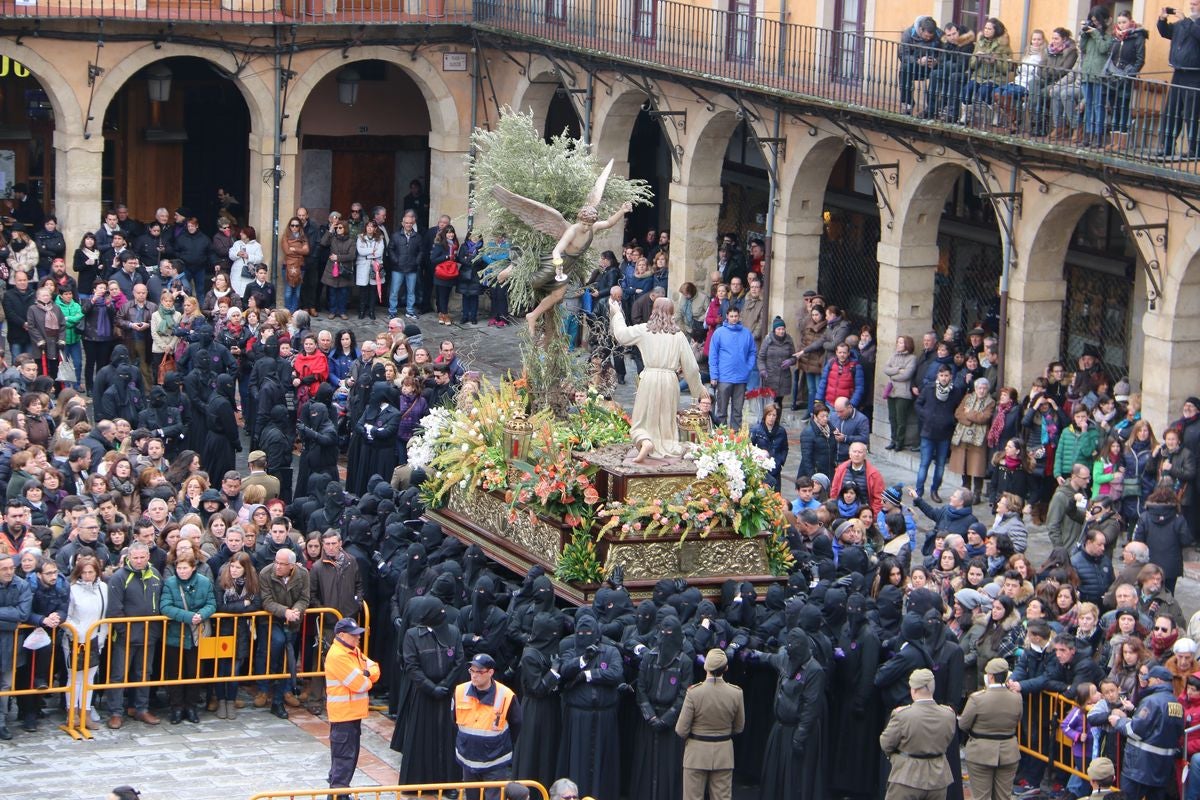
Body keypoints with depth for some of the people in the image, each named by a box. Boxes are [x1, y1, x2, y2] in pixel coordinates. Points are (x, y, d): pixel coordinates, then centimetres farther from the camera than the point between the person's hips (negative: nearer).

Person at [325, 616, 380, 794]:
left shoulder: (354, 652, 12)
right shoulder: (338, 656, -21)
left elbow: (375, 669, 7)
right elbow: (359, 684, -24)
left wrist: (366, 673, -14)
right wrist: (368, 679, -2)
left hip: (354, 712, 10)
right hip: (343, 713, -10)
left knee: (351, 753, 16)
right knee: (344, 754, -7)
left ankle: (337, 785, 24)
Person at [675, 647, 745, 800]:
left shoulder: (694, 692, -17)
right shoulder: (736, 693, -9)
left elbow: (681, 731, -12)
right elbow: (739, 728, 5)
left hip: (697, 752, -2)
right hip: (724, 752, 3)